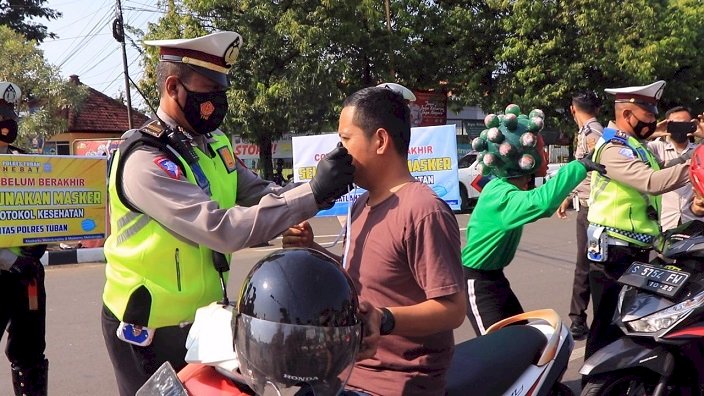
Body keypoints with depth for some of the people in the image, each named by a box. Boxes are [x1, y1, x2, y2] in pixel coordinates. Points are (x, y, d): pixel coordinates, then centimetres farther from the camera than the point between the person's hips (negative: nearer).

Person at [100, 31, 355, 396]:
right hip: (151, 326, -7)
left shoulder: (213, 142, 2)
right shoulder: (144, 161, -25)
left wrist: (323, 187, -20)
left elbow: (259, 195, -2)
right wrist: (313, 192, -34)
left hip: (205, 313, 7)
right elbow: (224, 230, -34)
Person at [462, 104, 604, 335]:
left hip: (494, 276, 10)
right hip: (477, 281, -10)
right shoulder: (502, 196, -30)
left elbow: (536, 206, 20)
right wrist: (579, 167, -40)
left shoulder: (504, 187, 1)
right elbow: (542, 202, -49)